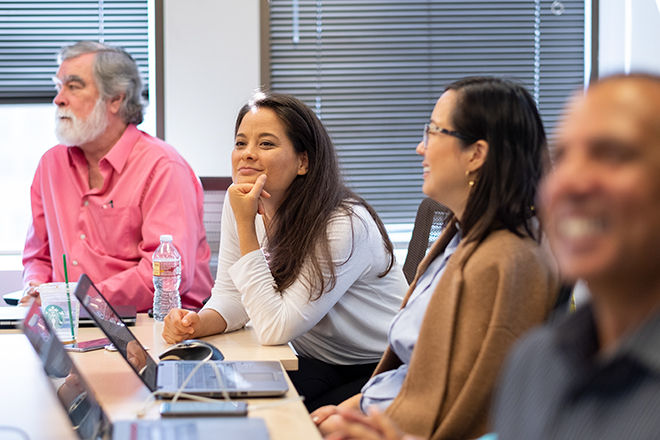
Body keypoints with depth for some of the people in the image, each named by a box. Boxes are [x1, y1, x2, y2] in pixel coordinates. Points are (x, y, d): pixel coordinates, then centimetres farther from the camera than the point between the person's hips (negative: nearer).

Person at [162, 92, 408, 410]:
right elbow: (231, 297, 4)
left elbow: (274, 329, -28)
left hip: (384, 371, -6)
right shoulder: (238, 204, -2)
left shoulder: (344, 226, -25)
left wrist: (246, 226, -29)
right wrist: (197, 323, -20)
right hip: (317, 363, 6)